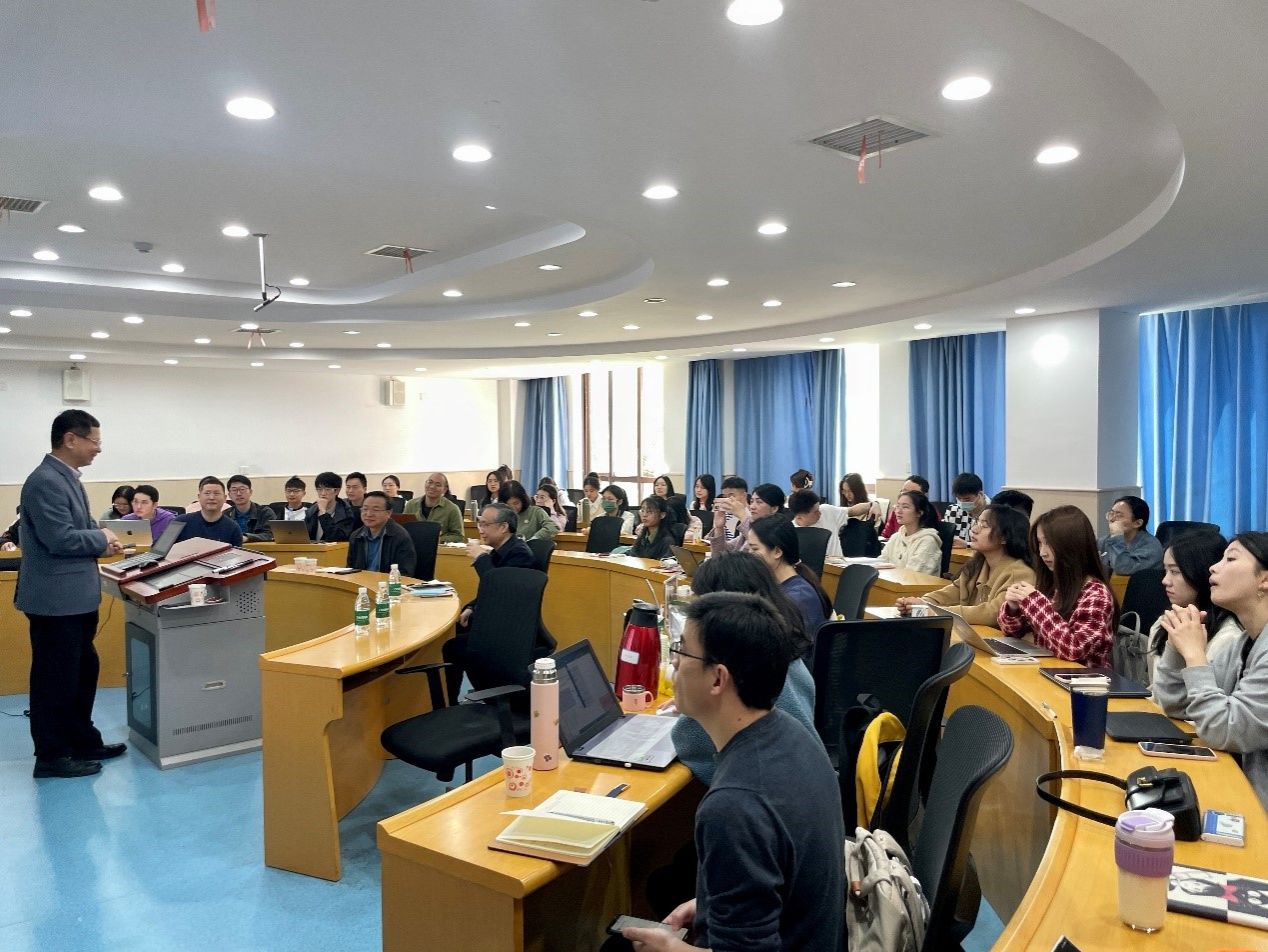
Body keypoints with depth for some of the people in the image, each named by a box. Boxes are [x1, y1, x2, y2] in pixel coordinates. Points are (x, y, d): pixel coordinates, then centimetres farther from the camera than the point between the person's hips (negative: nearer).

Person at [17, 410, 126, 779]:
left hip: (75, 596, 10)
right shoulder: (46, 481, -20)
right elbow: (60, 539, -25)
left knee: (83, 671, 19)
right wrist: (102, 538, -11)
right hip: (55, 598, -10)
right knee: (55, 678, 2)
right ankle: (52, 756, 14)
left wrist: (102, 541, 3)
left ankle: (84, 742, 31)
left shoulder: (66, 477, 12)